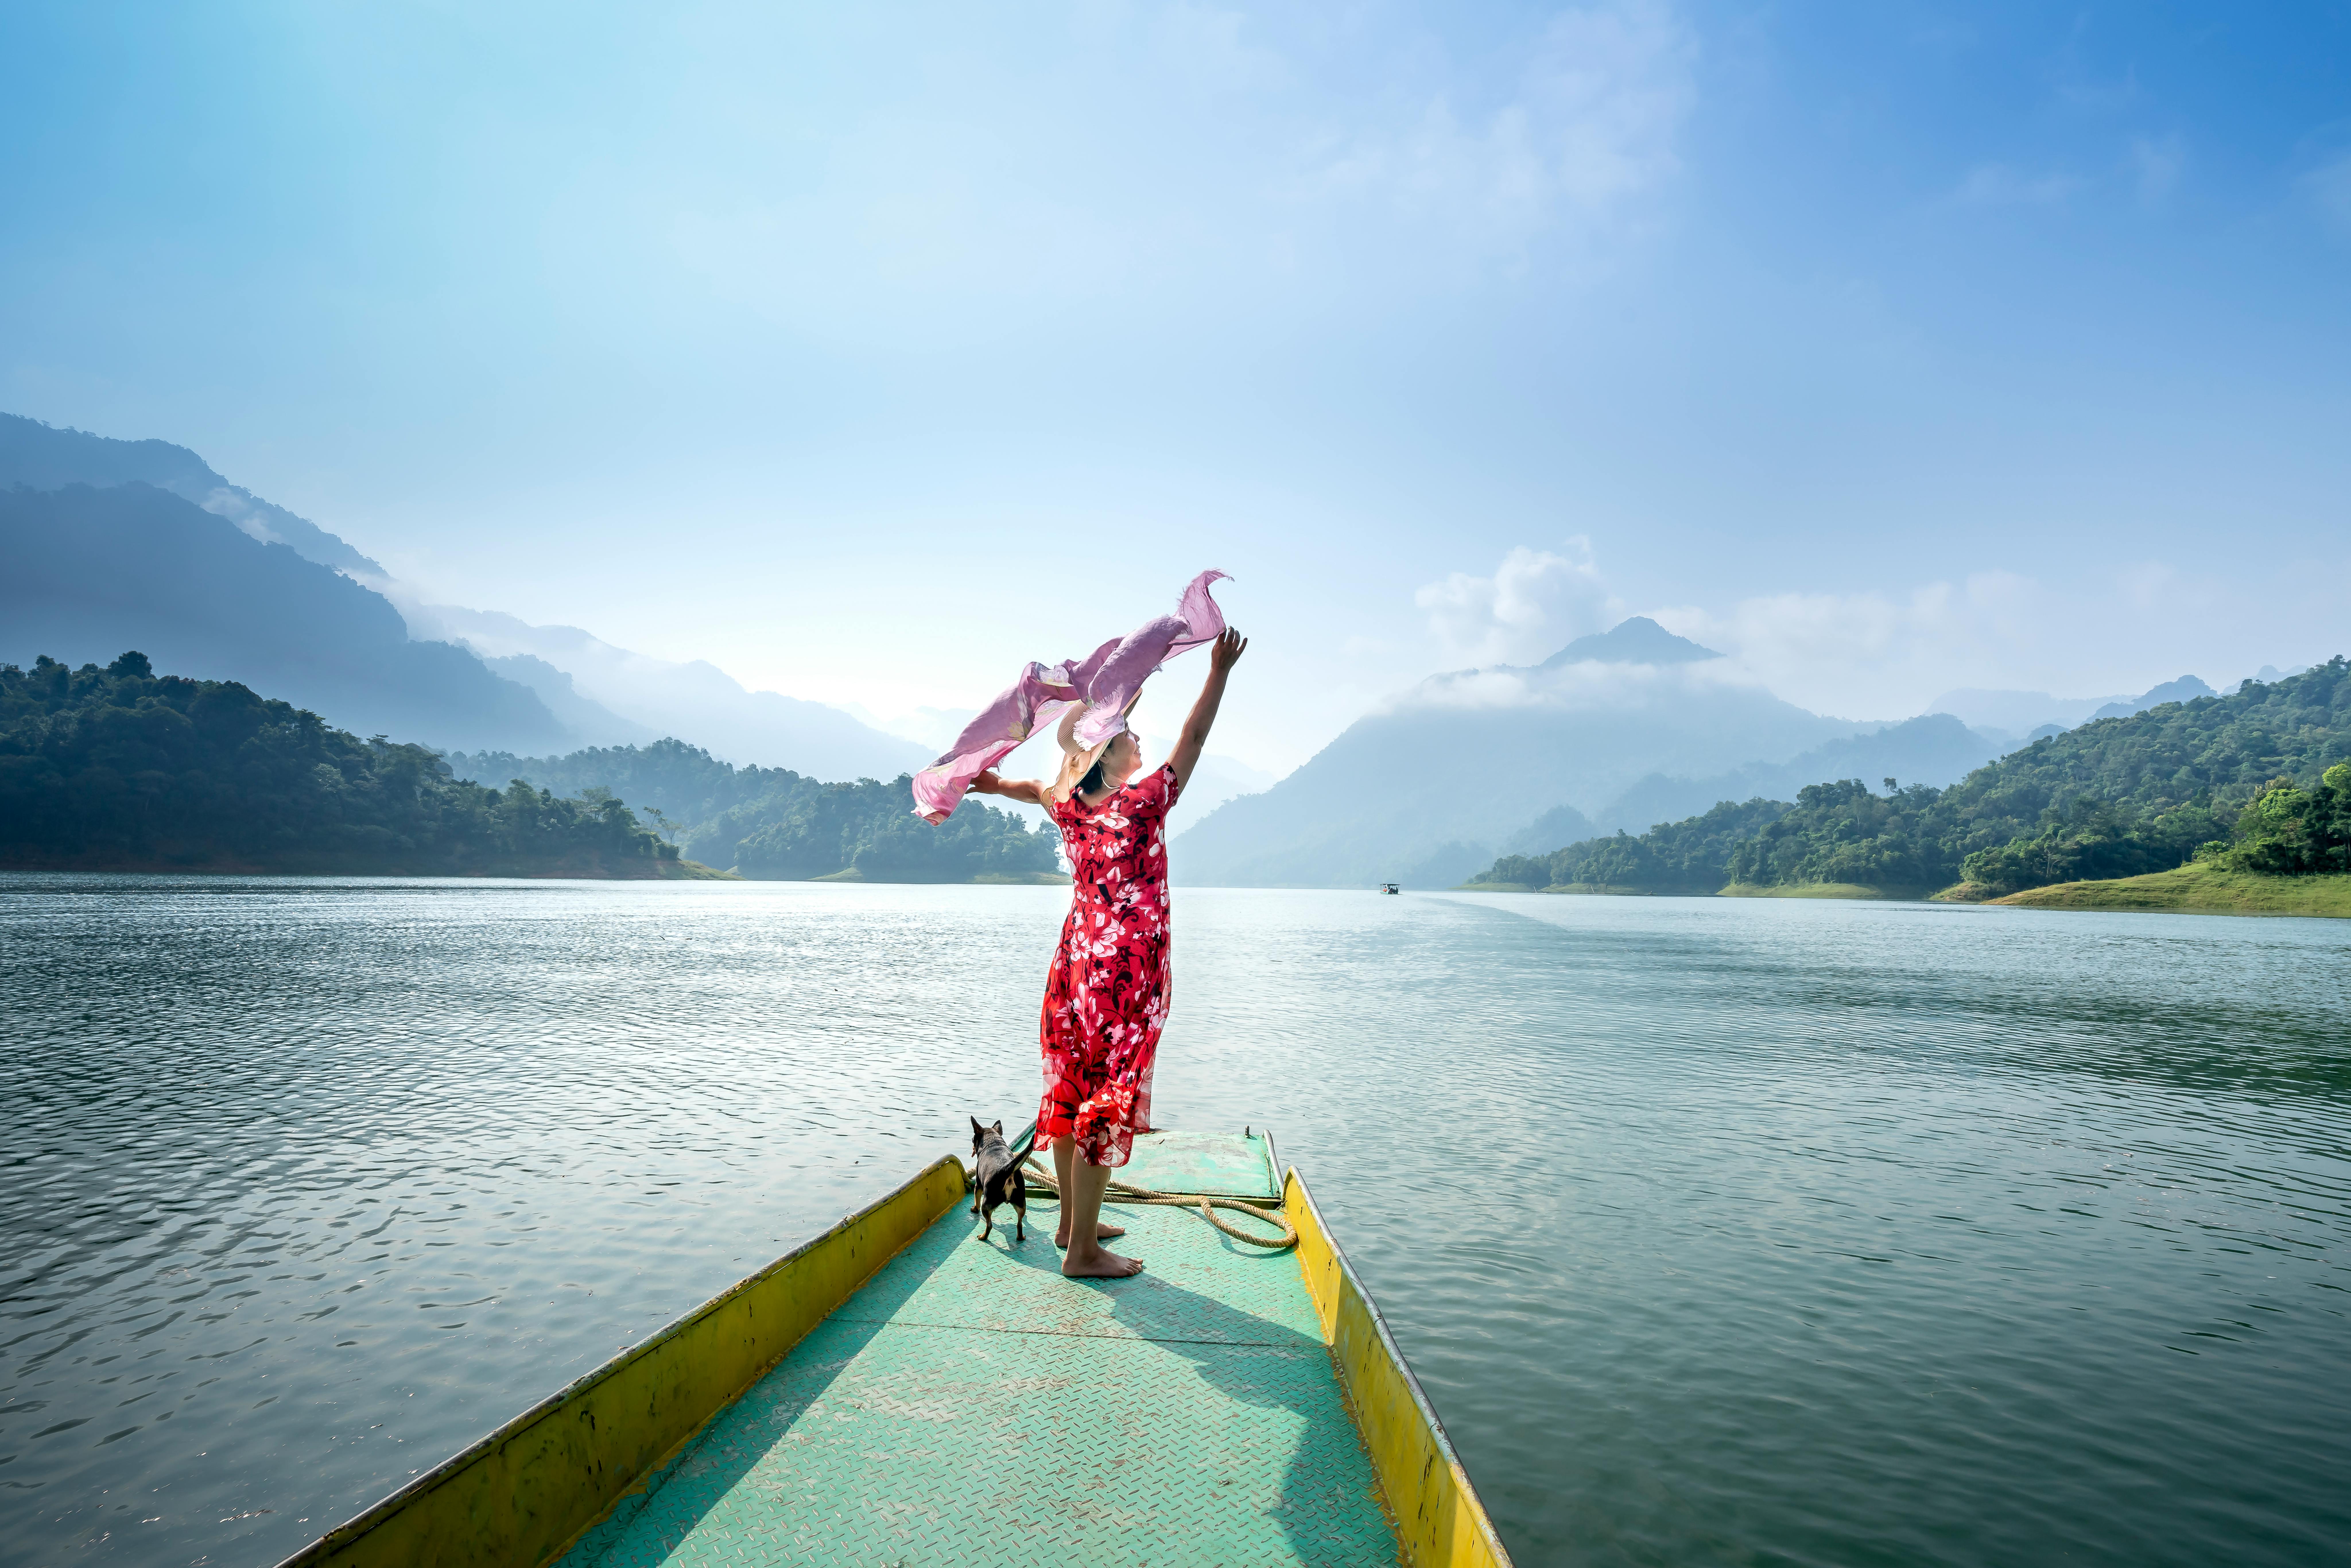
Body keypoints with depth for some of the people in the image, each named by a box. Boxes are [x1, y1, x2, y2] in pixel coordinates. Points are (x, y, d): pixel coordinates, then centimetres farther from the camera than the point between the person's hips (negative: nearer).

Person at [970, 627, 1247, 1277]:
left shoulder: (1070, 807, 3)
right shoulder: (1142, 803, -13)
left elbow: (1037, 787, 24)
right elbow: (1192, 740, -7)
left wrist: (996, 784, 43)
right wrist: (1219, 672, -1)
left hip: (1077, 961, 8)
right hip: (1127, 972, -8)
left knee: (1073, 1091, 16)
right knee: (1107, 1106, -3)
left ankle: (1073, 1222, 30)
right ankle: (1083, 1251, 4)